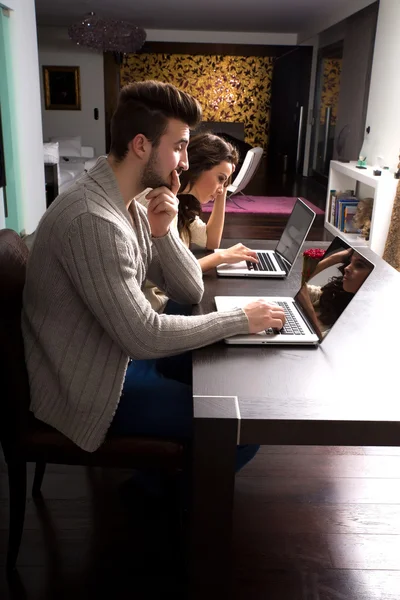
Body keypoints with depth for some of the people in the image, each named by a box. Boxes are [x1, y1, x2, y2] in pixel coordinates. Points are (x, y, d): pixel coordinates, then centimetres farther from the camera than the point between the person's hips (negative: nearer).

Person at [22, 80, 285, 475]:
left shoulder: (129, 204, 2)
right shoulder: (93, 219, -29)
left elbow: (190, 291, 2)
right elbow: (144, 337, -28)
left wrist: (162, 232, -16)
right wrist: (241, 319, -19)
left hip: (118, 355, 9)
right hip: (88, 386, -9)